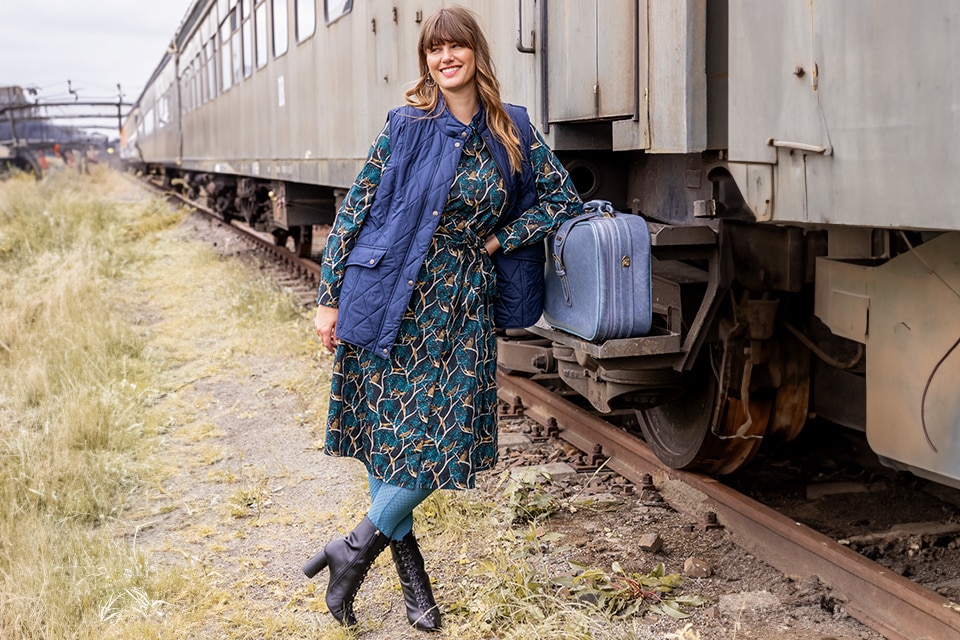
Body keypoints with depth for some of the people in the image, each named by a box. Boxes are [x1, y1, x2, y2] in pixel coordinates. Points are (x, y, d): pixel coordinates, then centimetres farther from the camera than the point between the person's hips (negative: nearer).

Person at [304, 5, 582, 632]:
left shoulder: (513, 131, 4)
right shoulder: (406, 127, -3)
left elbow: (563, 198, 9)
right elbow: (355, 208, -2)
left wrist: (498, 240, -2)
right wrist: (329, 298, -4)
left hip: (461, 307, 2)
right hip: (391, 301, -2)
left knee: (443, 437, -4)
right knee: (389, 432, 3)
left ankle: (355, 550, 13)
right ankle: (410, 572, 19)